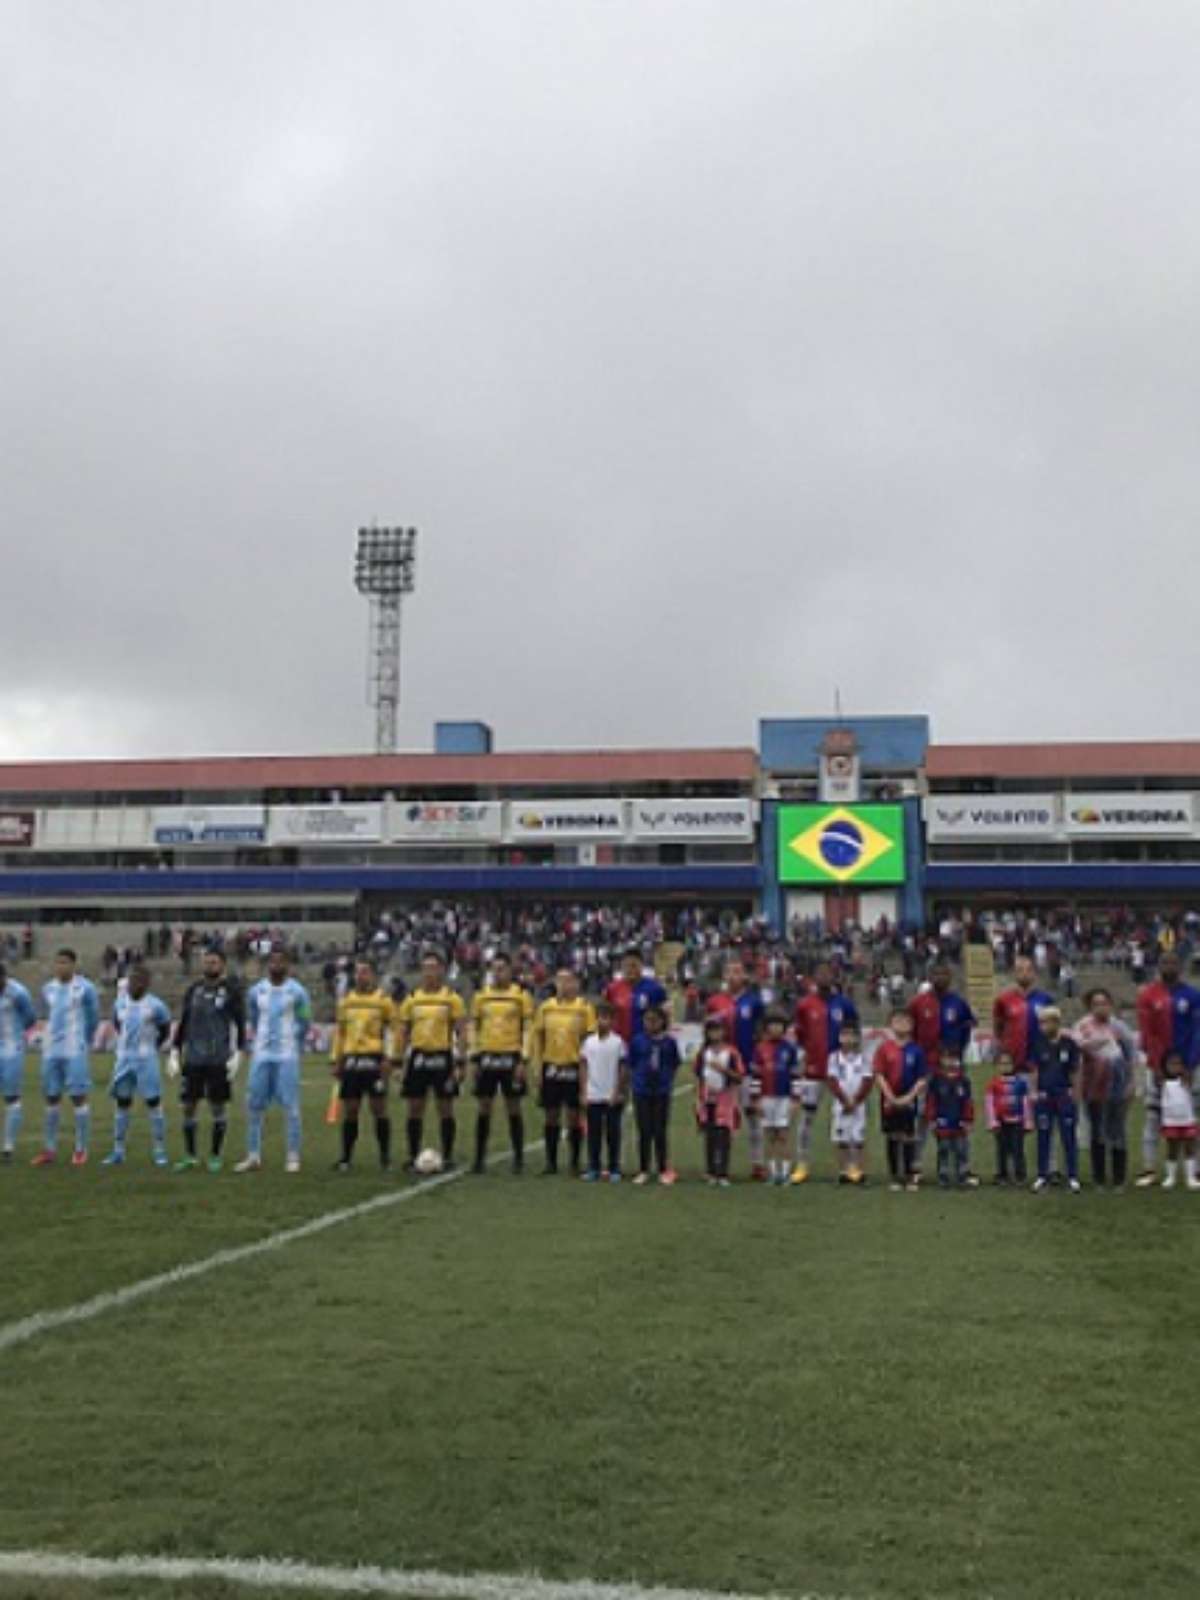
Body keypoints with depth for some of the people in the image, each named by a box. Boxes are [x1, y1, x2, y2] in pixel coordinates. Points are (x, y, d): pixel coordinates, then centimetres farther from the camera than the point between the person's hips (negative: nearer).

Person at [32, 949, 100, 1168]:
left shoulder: (85, 989, -4)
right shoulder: (47, 989, 10)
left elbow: (93, 1019, 7)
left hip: (75, 1052, -5)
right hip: (51, 1051, 5)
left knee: (78, 1097, -3)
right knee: (51, 1098, 9)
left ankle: (81, 1150, 3)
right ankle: (50, 1149, 17)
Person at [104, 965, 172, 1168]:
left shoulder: (154, 1005, -9)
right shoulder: (120, 1003, 5)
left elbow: (165, 1031, 5)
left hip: (146, 1061, -5)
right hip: (123, 1060, 5)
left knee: (153, 1102, -1)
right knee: (122, 1103, 8)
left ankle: (159, 1150, 4)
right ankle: (118, 1151, 15)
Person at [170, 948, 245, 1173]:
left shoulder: (232, 990, -2)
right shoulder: (193, 989, 9)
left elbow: (240, 1024, -3)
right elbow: (183, 1022, 15)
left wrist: (237, 1055, -10)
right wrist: (175, 1053, 11)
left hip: (219, 1059, -4)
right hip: (193, 1059, 4)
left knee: (219, 1106, 3)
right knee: (188, 1106, 4)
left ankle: (215, 1155, 14)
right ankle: (190, 1156, 16)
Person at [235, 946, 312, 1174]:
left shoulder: (297, 992, -3)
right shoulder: (256, 991, 7)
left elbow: (304, 1024, 5)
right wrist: (253, 1046, 16)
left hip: (287, 1057, -4)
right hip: (261, 1055, 4)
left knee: (290, 1106, -3)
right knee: (255, 1105, 4)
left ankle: (293, 1157, 3)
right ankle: (253, 1156, 12)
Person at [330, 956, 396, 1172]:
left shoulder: (383, 999, -1)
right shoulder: (346, 999, 12)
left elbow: (392, 1031, -2)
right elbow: (339, 1032, 16)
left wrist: (388, 1059, -10)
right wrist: (337, 1061, 11)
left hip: (374, 1059, -4)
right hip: (351, 1060, 4)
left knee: (379, 1108, -2)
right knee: (350, 1110, 6)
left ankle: (385, 1157, 7)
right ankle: (346, 1157, 12)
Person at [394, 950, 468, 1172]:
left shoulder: (452, 997, -1)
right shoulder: (411, 998, 7)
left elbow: (461, 1032, -3)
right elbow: (401, 1032, 10)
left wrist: (460, 1063, -10)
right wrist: (398, 1061, 2)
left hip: (443, 1056, -2)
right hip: (418, 1057, 3)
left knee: (445, 1109, 2)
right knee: (415, 1109, 5)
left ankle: (447, 1158, 10)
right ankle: (413, 1157, 14)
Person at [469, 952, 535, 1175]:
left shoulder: (522, 995, -1)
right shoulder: (481, 995, 8)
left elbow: (528, 1029, -2)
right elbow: (474, 1027, 12)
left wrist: (523, 1060, -9)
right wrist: (475, 1058, 5)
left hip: (511, 1057, -3)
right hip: (487, 1057, 3)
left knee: (513, 1108, 2)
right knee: (484, 1108, 5)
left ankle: (518, 1159, 10)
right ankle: (480, 1159, 12)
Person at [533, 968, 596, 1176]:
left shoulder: (585, 1007, -4)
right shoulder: (545, 1007, 4)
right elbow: (538, 1036, 9)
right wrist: (538, 1066, 3)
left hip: (574, 1066, -3)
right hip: (551, 1065, 3)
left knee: (575, 1115, 3)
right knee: (551, 1115, 8)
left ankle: (575, 1163, 13)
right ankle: (551, 1162, 18)